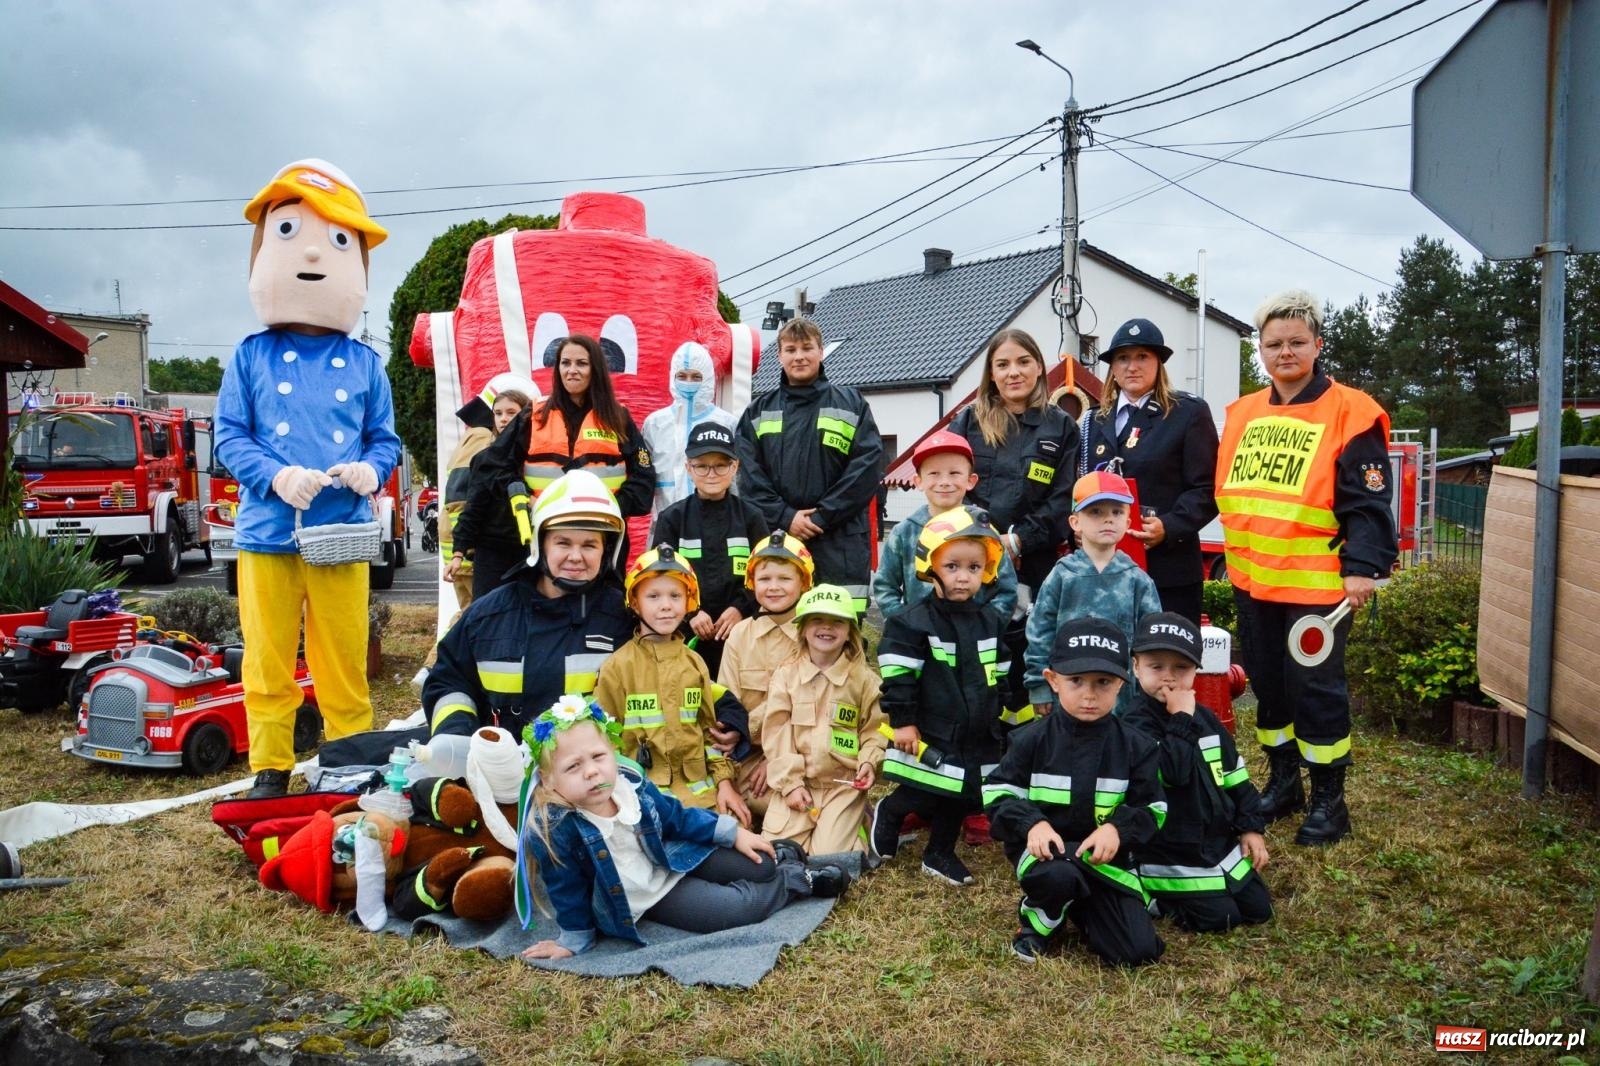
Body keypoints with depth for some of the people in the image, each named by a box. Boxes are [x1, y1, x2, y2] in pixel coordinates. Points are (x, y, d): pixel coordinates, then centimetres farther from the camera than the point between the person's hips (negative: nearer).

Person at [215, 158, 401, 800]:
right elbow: (229, 435, 2)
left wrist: (372, 469, -13)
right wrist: (276, 475, -15)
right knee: (268, 662, 8)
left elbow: (385, 438, 8)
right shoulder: (252, 356, 5)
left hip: (342, 532, 0)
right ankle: (270, 771, 21)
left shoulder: (364, 363, 6)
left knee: (346, 662, 7)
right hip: (268, 532, 0)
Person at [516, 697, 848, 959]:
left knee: (758, 867, -1)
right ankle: (800, 880, 9)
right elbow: (567, 892, -15)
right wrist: (575, 940, -5)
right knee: (738, 907, -17)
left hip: (669, 858, 5)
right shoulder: (554, 830, -30)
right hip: (641, 897, -5)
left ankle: (778, 856, 35)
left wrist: (732, 833, 4)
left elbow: (676, 817, 2)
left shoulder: (629, 779, -14)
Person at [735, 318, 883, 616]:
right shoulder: (758, 411, 14)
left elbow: (867, 467, -3)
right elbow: (749, 474, 4)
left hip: (840, 543, -1)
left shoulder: (850, 403, 8)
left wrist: (821, 516, -10)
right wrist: (785, 516, -10)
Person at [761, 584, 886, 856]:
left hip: (845, 785, -1)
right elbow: (776, 735, -3)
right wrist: (791, 783, -10)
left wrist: (869, 762, -15)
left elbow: (874, 731, 4)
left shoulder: (865, 679, 0)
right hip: (797, 781, 1)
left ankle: (853, 823, 17)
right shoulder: (786, 675, 0)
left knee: (828, 856, -14)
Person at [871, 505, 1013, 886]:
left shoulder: (991, 622, 4)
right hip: (932, 732, -6)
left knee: (960, 799, 14)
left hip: (978, 736, 6)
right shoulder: (913, 623, -15)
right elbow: (898, 677, -15)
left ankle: (939, 854, 32)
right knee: (921, 797, 1)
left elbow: (1000, 676, 14)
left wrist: (994, 715, 15)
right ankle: (888, 813, 31)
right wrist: (902, 721, -15)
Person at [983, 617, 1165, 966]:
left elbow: (1152, 808, 1)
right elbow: (997, 793, -5)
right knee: (1057, 876, -39)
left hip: (1106, 856, 3)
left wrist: (1119, 828, -20)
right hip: (1045, 846, -3)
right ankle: (1039, 919, -2)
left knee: (1139, 950, -8)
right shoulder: (1032, 739, -8)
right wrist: (1032, 823, -24)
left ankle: (1079, 906, 22)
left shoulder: (1135, 746, -3)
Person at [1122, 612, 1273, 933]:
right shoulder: (1137, 725, -19)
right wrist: (1181, 721, -30)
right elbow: (1171, 771, -34)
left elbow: (1235, 775, 11)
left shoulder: (1205, 717, 5)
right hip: (1171, 856, -8)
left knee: (1258, 909, 11)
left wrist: (1251, 827, 8)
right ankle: (1151, 896, 9)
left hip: (1219, 843, 8)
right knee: (1219, 918, -12)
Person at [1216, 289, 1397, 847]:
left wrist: (1363, 567, -18)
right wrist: (1232, 556, 15)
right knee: (1267, 685, 15)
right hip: (1252, 579, 6)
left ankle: (1328, 800, 18)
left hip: (1316, 583, -6)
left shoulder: (1348, 412, -8)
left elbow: (1368, 502, -10)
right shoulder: (1242, 412, 9)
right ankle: (1282, 783, 32)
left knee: (1315, 690, 2)